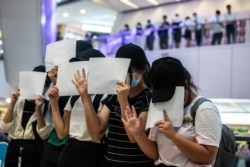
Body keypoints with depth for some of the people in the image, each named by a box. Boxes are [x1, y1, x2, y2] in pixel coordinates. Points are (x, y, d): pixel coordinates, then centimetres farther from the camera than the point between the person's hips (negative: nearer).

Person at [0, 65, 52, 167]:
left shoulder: (48, 106, -1)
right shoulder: (18, 102, 8)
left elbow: (44, 135, -10)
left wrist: (38, 109, -17)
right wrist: (12, 102, -6)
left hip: (34, 152, -3)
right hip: (14, 149, 3)